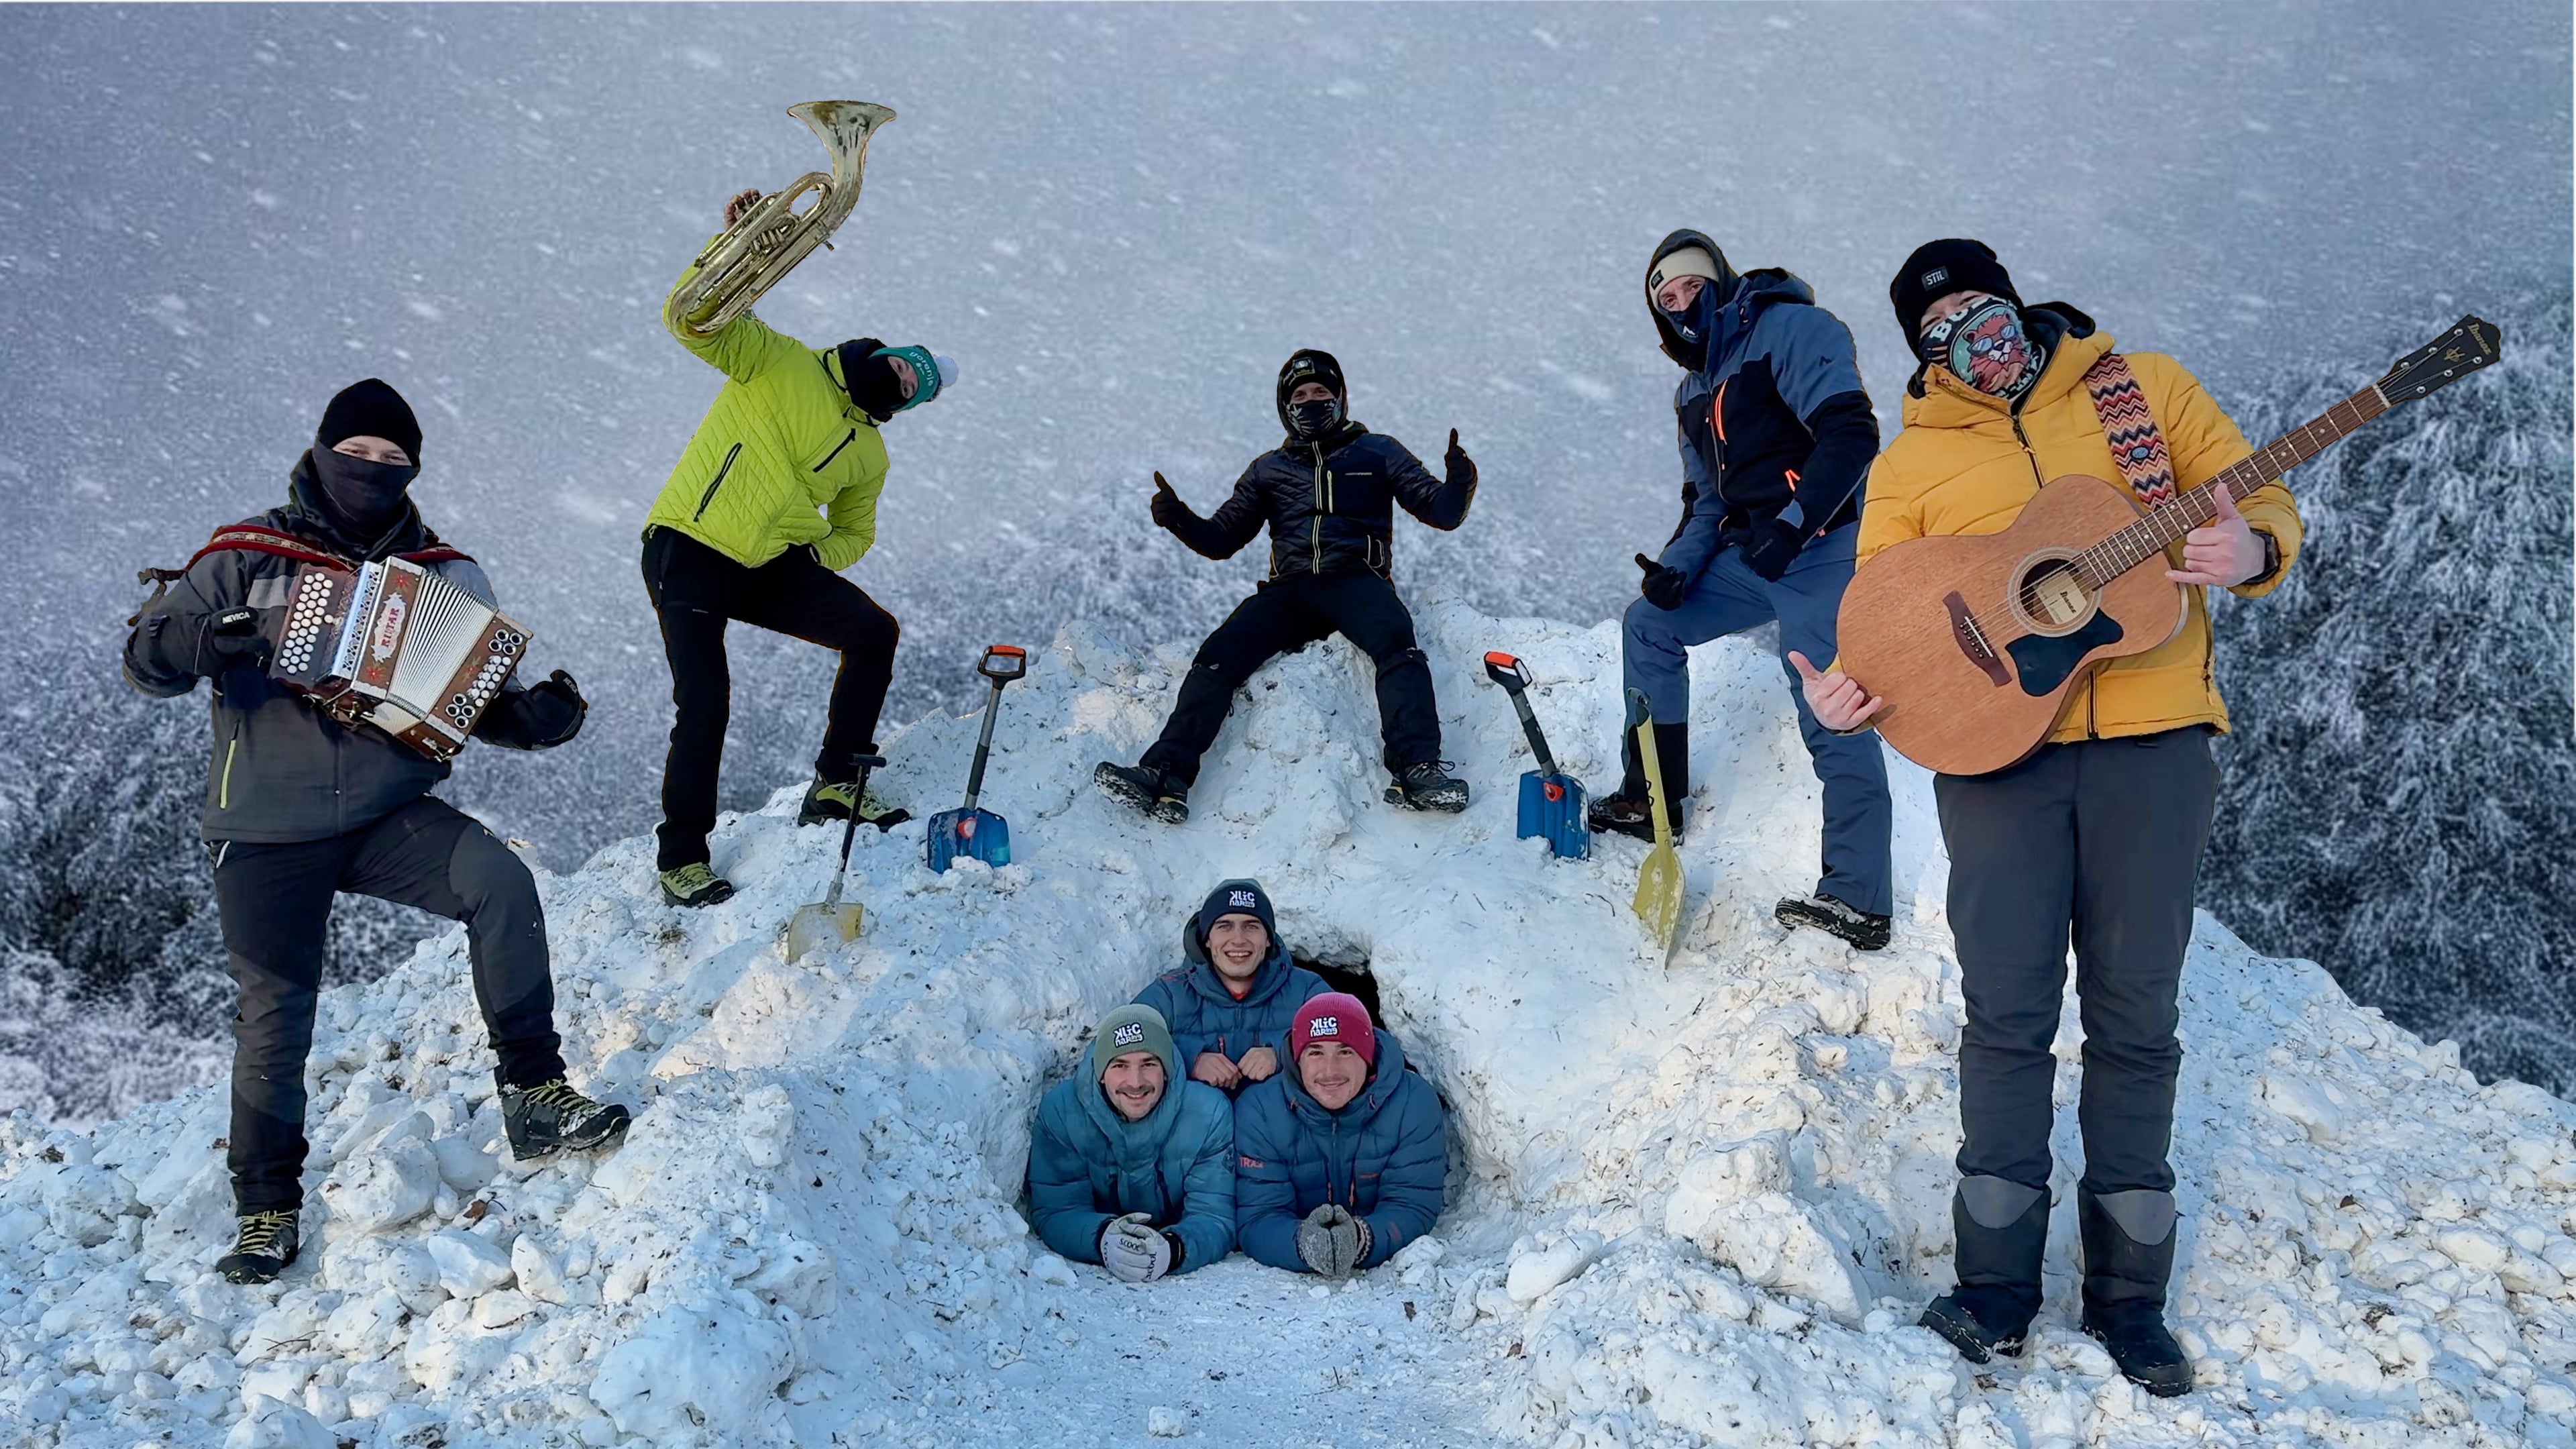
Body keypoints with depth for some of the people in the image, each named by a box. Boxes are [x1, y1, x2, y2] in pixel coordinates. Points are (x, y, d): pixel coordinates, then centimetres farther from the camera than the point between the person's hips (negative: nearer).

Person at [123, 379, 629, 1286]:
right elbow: (143, 656, 2)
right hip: (268, 834, -1)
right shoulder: (248, 557, 2)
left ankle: (534, 1096, -19)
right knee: (274, 1017, 0)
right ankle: (266, 1208, 20)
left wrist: (538, 716, -17)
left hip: (390, 815, 1)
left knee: (501, 883, -27)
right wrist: (202, 642, -22)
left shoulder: (443, 574, 6)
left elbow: (486, 699, 6)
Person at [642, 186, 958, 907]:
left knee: (875, 632, -6)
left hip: (770, 568, 6)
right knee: (705, 707, -16)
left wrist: (817, 556, 0)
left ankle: (836, 786, 6)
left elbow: (855, 535, 24)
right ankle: (682, 855, 3)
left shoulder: (869, 456, 15)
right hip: (688, 550, -6)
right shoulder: (778, 363, -2)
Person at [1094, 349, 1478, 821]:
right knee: (1218, 655, -22)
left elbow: (1442, 511, 12)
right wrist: (1179, 519, 4)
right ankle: (1168, 774, -31)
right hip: (1290, 590, 2)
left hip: (1357, 582, -2)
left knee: (1395, 641, -35)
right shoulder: (1267, 470, 25)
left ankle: (1416, 769, -46)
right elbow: (1220, 540, 25)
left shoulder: (1377, 453, 18)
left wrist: (1458, 482, -11)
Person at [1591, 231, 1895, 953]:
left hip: (1819, 549, -9)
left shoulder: (1788, 329, -7)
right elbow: (1706, 499, 22)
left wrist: (1793, 522, -27)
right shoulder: (1695, 392, 20)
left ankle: (1859, 900, -9)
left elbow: (1852, 434, -18)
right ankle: (1654, 796, 21)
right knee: (1649, 623, 14)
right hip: (1750, 555, 9)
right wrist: (1678, 566, 3)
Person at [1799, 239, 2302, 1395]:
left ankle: (2128, 1291, 17)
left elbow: (2259, 499, 10)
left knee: (2135, 1017, 5)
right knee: (2007, 1014, -2)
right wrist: (1847, 684, -14)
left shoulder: (2143, 387, 10)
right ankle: (1997, 1281, 11)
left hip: (2150, 740, 0)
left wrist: (2250, 550, -13)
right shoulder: (1910, 462, 10)